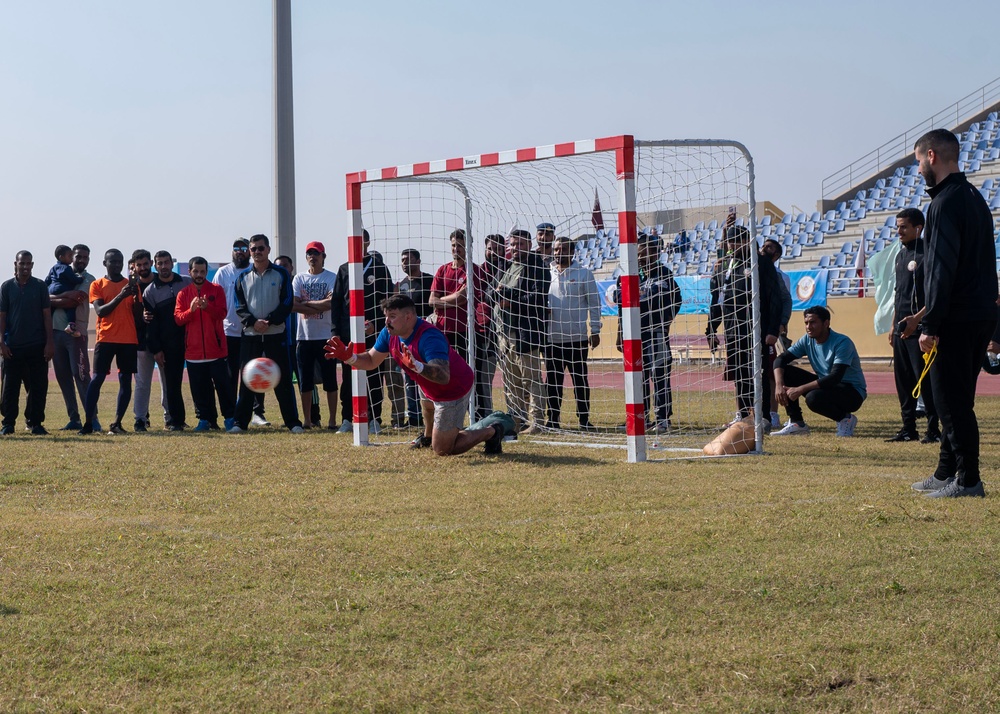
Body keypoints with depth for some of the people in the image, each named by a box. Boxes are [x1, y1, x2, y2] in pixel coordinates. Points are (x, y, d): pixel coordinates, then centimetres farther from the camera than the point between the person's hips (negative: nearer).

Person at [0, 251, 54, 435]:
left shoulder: (40, 286, 5)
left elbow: (47, 314, 4)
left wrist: (49, 342, -3)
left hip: (37, 345, 0)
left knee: (38, 386, 1)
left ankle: (35, 423, 8)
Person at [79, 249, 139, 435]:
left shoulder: (131, 284, 12)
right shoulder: (97, 285, 5)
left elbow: (137, 314, 7)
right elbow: (100, 311, -8)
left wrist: (136, 295, -11)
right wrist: (120, 296, -18)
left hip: (129, 340, 3)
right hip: (106, 339, -3)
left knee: (125, 380, 0)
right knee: (97, 379, -7)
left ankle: (117, 423, 4)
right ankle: (88, 423, -5)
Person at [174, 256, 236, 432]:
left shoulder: (216, 290, 5)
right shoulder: (183, 294, 9)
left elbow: (222, 313, -7)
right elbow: (177, 318, 0)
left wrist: (207, 307, -24)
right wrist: (191, 309, -18)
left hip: (216, 348, -2)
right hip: (193, 349, 2)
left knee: (223, 384, -1)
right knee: (199, 388, 4)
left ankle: (229, 417, 5)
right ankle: (205, 419, 11)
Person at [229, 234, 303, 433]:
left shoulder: (281, 274, 2)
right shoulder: (243, 277, 9)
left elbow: (287, 304, -3)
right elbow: (240, 307, 5)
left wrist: (269, 321, -15)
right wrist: (253, 322, -14)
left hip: (276, 334, -2)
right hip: (250, 335, 2)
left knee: (283, 379, -2)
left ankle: (293, 422, 2)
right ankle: (241, 422, 7)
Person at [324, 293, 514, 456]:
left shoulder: (429, 338, -38)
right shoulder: (389, 334, -12)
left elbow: (443, 376, -50)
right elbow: (371, 361, 1)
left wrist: (417, 366, -66)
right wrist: (348, 357, -18)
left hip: (454, 389, -9)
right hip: (431, 389, 9)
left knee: (442, 450, -1)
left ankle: (491, 430, 13)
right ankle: (428, 436, 72)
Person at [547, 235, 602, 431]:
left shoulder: (584, 274, 1)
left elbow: (594, 303, 3)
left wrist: (595, 331, -2)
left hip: (577, 338, -3)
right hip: (552, 338, 3)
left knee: (580, 379, 1)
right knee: (553, 380, 5)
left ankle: (584, 419, 7)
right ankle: (553, 419, 12)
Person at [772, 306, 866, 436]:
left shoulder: (842, 343, -23)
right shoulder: (807, 340, -2)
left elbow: (835, 377, -31)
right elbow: (781, 359, -3)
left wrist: (800, 389, -33)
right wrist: (779, 385, -23)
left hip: (853, 393, -7)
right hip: (825, 385, 7)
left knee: (813, 397, -37)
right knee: (784, 372, -8)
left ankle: (845, 418, -8)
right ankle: (796, 423, -3)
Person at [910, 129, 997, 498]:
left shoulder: (946, 202, -14)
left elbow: (942, 268, -20)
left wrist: (930, 324, -20)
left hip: (957, 320, -10)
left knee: (951, 400, -6)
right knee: (955, 399, 16)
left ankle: (967, 479, -5)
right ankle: (946, 473, 23)